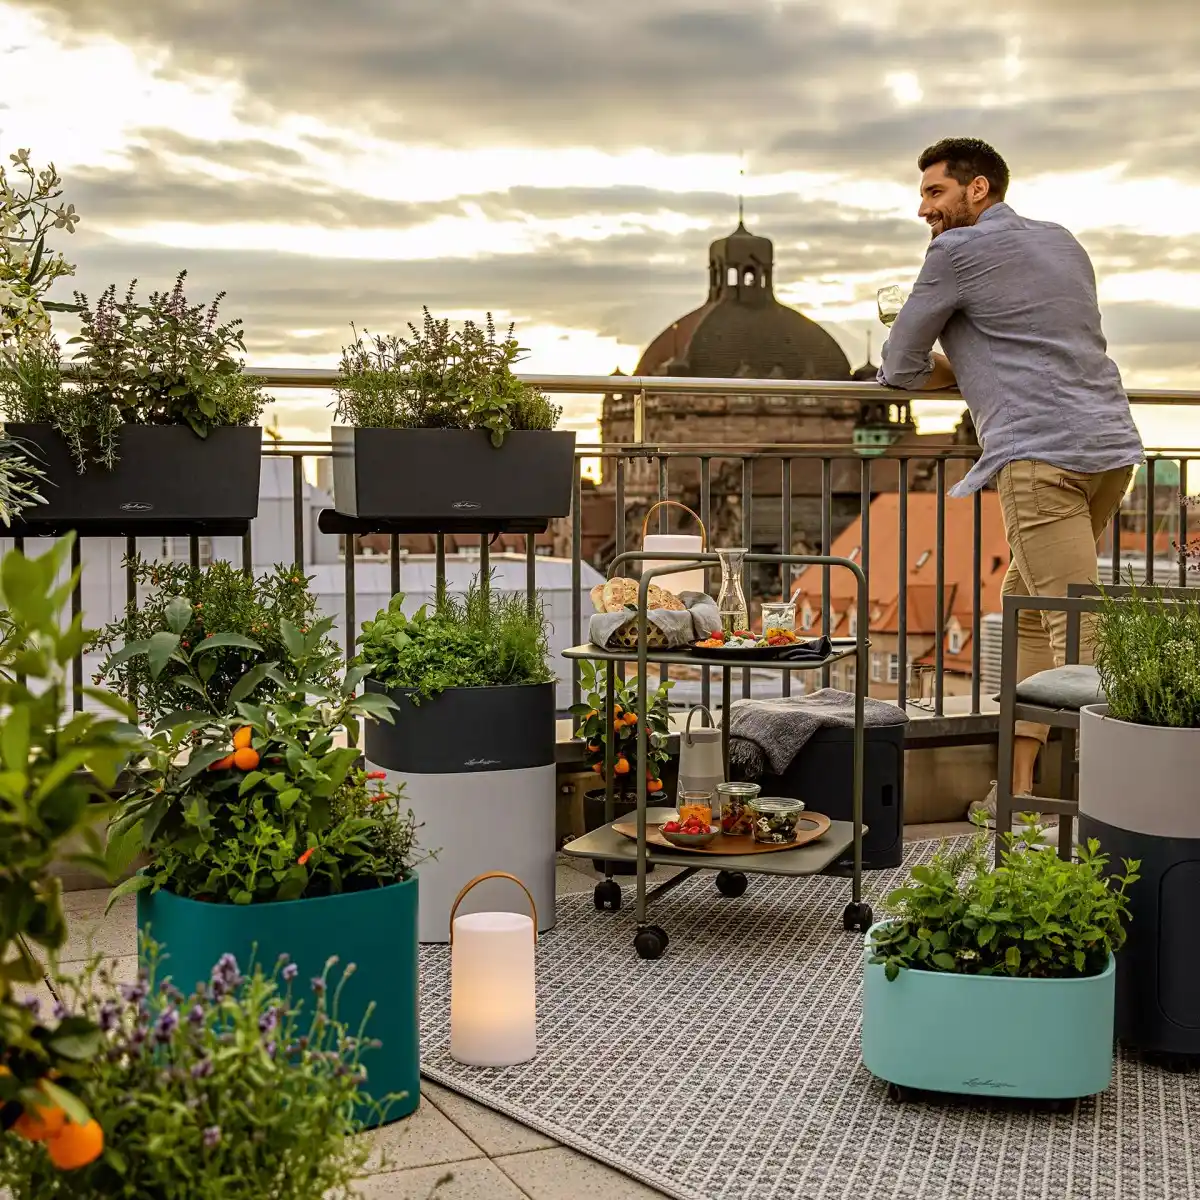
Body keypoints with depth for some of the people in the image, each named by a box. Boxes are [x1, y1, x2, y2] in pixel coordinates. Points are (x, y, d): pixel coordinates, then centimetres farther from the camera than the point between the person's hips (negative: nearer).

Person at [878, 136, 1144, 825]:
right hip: (1112, 444, 9)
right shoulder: (1063, 243, 24)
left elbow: (900, 369, 7)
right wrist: (974, 368, 31)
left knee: (1077, 629, -13)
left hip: (1042, 453, -8)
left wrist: (951, 372, 26)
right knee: (1027, 610, 15)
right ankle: (1020, 783, 19)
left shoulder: (958, 250, 2)